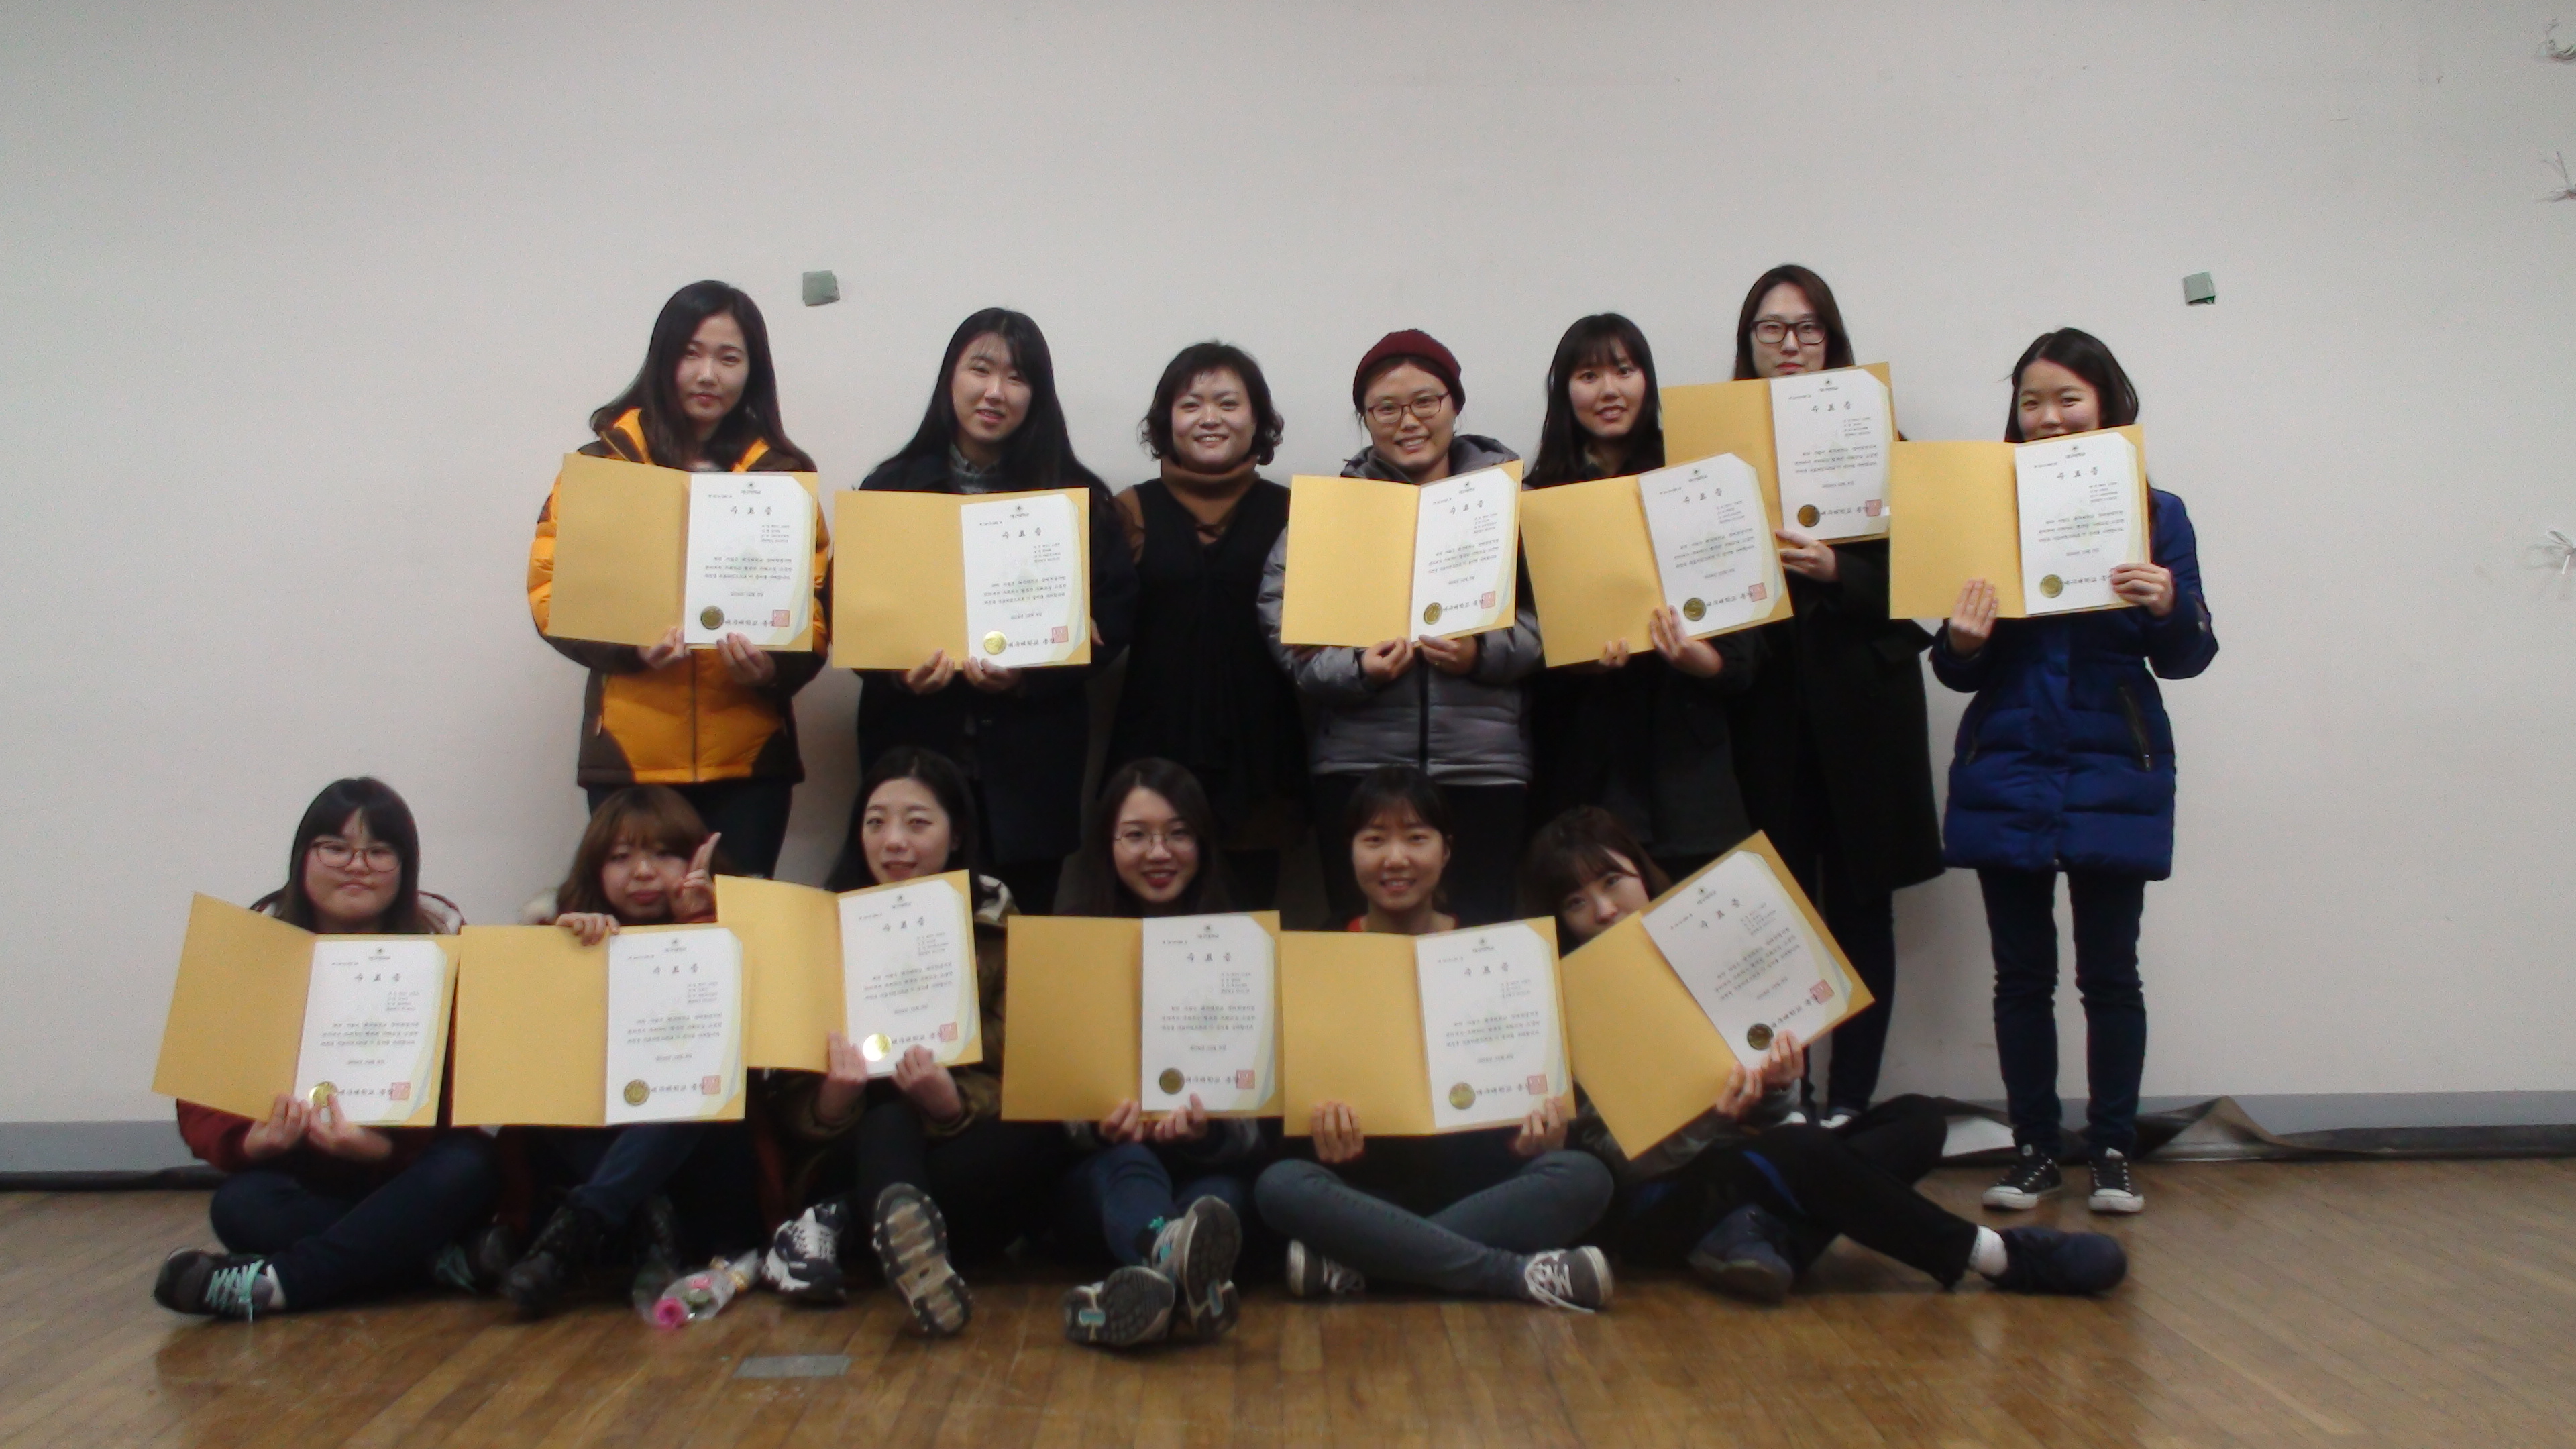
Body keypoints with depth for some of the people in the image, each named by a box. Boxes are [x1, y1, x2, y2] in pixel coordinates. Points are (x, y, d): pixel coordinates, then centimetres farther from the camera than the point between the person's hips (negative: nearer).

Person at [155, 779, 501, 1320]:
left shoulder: (442, 939, -7)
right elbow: (201, 1099, -8)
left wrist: (385, 1147, -36)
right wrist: (249, 1142, -32)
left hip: (405, 1176, -1)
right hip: (303, 1181, 1)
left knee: (467, 1166, -32)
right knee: (241, 1206, -30)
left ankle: (275, 1283, -32)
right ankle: (439, 1259, -26)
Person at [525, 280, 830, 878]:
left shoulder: (783, 475, 9)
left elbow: (815, 605, 5)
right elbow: (549, 586, 2)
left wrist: (773, 667, -16)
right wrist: (625, 644, -16)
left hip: (749, 757, 1)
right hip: (630, 757, -1)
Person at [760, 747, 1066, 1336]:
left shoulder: (1000, 930, 0)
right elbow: (790, 1105, -3)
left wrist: (948, 1103, -30)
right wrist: (834, 1099, -28)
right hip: (846, 1159, 0)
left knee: (1040, 1136, -30)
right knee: (890, 1119, -31)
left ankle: (836, 1224, -33)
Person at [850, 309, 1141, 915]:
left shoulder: (1077, 496, 6)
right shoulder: (892, 487, 7)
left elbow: (1115, 614, 1)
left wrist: (1028, 672, -14)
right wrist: (896, 667, -15)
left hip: (1031, 760, 0)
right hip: (914, 751, 0)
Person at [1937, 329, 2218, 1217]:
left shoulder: (2156, 514, 2)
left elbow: (2187, 659, -1)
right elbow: (1959, 673, 5)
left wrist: (2170, 607, -22)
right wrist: (1961, 644, -18)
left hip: (2113, 775, -1)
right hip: (2007, 774, 1)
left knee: (2109, 971, 3)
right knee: (2021, 973, 6)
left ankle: (2113, 1151, 14)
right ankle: (2033, 1150, 15)